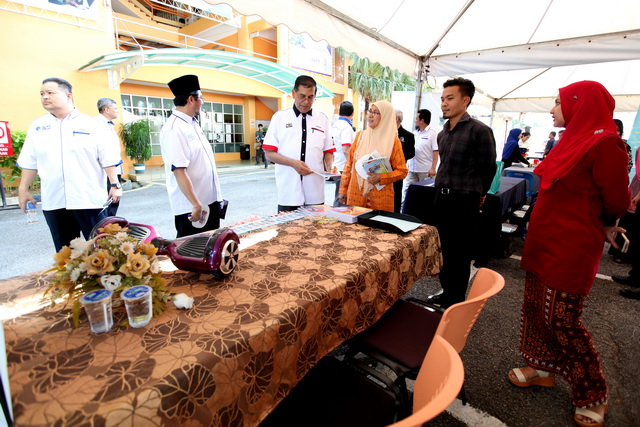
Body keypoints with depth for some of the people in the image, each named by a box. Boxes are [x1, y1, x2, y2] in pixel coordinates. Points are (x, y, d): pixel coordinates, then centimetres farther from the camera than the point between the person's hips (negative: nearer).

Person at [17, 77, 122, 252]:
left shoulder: (89, 123, 1)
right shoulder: (37, 126, 11)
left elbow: (107, 158, -2)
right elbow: (29, 162, 14)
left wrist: (114, 184, -8)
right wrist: (23, 190, 12)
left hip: (89, 198, -4)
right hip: (53, 201, 4)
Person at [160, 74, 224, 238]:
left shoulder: (193, 124, 12)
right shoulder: (174, 129, -17)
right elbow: (179, 171, -23)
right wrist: (196, 204, -23)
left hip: (211, 201, 9)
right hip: (192, 207, -9)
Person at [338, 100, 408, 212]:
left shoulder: (393, 141, -1)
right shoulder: (360, 135, 8)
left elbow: (402, 171, -1)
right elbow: (349, 164, 10)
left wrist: (381, 178, -16)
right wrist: (343, 189, 8)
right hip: (355, 194, 3)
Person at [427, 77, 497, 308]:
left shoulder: (480, 130, -10)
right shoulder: (442, 134, 11)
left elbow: (488, 168, -4)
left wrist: (477, 194, 7)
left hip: (465, 202, -7)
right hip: (441, 198, 7)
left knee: (460, 254, 4)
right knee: (444, 250, 15)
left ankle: (456, 301, 19)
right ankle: (446, 292, 31)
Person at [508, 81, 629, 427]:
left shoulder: (604, 143, -17)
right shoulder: (571, 140, 10)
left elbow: (616, 202, -12)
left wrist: (601, 226, 6)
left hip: (571, 248, -8)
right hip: (545, 241, 9)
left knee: (561, 319, 2)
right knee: (535, 307, 16)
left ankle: (593, 394, 25)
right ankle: (544, 367, 35)